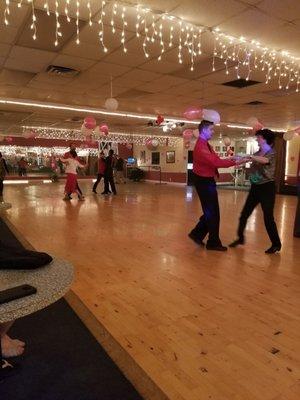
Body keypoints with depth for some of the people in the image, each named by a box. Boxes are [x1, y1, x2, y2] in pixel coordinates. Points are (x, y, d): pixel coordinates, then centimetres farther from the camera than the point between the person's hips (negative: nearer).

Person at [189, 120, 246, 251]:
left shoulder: (205, 145, 13)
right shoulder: (201, 147, -21)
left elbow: (215, 159, 10)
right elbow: (215, 162, -29)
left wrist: (230, 160, -3)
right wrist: (234, 162, -24)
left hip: (207, 181, 10)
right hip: (204, 182, -10)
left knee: (210, 212, 17)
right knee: (212, 213, 0)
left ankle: (197, 234, 27)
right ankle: (213, 242, 13)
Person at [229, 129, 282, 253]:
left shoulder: (271, 153, -10)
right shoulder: (258, 153, 11)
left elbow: (265, 160, -31)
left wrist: (249, 156, -40)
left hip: (267, 187, -7)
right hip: (255, 187, 7)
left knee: (268, 217, -4)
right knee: (244, 214, 8)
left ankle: (276, 244, 12)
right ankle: (240, 238, 26)